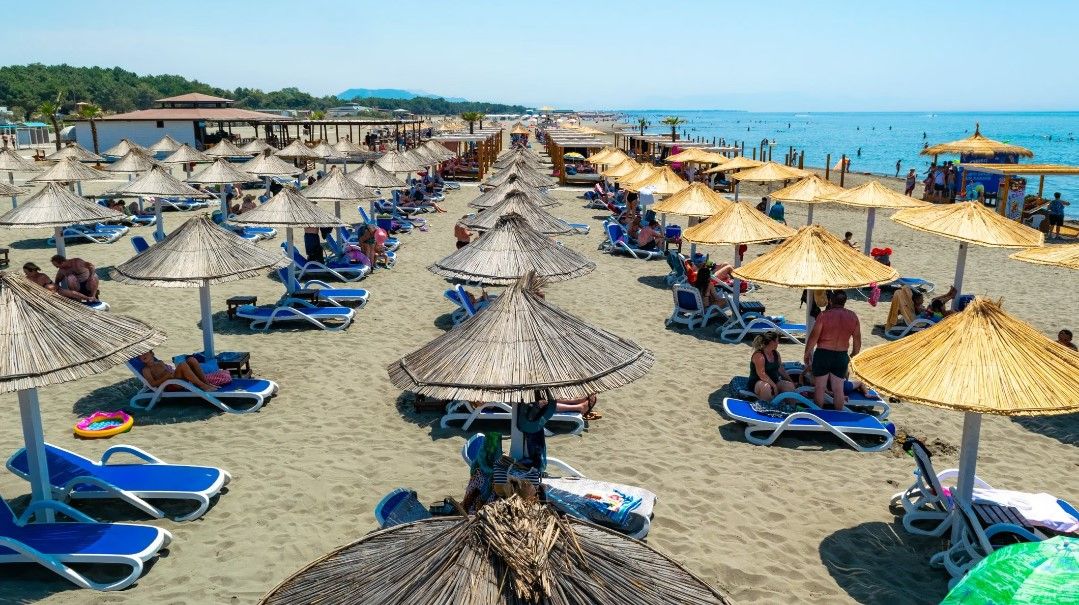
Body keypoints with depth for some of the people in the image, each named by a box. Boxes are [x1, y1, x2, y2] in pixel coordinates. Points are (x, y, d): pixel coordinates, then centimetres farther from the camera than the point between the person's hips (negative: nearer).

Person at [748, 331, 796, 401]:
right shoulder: (759, 355, -19)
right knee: (766, 387, -41)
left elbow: (781, 369, 19)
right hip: (757, 383, -8)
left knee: (790, 386, -14)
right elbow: (761, 374, -27)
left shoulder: (775, 353, 9)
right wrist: (774, 385, -29)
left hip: (774, 381, 8)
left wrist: (790, 380, 14)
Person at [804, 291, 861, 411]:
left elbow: (813, 336, -12)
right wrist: (853, 355, 20)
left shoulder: (824, 315, -10)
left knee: (819, 387, 8)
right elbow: (857, 340, 6)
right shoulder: (853, 316, 1)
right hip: (841, 356, 3)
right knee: (838, 389, 12)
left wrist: (807, 353, 0)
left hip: (823, 354, -3)